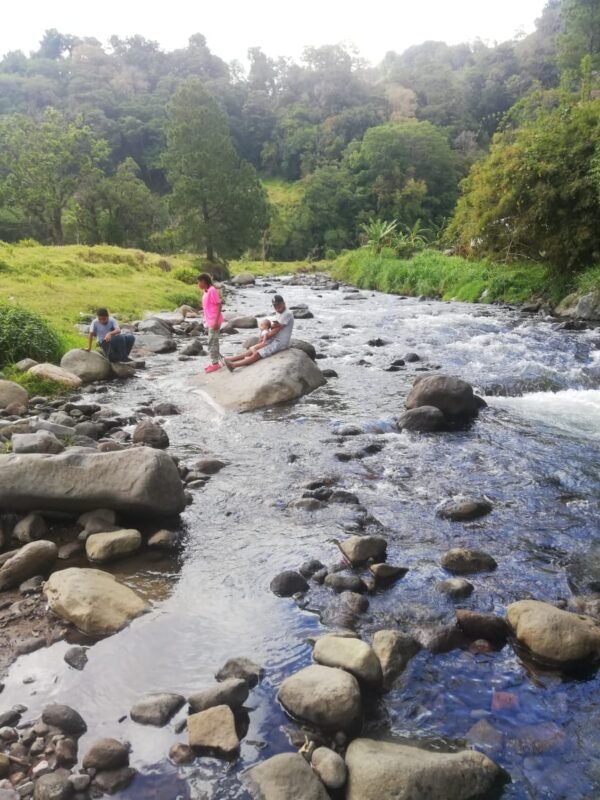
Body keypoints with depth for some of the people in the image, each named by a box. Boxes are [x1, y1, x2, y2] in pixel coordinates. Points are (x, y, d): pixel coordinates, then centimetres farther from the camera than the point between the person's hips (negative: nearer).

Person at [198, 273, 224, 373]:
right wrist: (207, 321, 18)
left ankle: (215, 364, 0)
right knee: (213, 342, 13)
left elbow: (219, 306, -19)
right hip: (210, 321, 9)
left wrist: (216, 321, -22)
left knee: (212, 343, -6)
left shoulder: (212, 291, -16)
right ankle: (215, 363, 20)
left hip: (214, 321, -9)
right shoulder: (206, 292, 12)